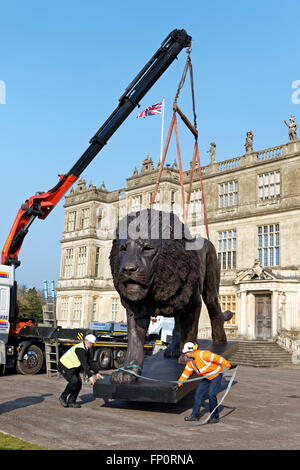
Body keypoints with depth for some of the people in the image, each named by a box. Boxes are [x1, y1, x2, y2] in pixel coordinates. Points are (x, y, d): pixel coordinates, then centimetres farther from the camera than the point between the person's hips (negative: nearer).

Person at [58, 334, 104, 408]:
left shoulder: (86, 349, 5)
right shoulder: (80, 349, -27)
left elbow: (90, 362, 9)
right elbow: (84, 364, -32)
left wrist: (97, 373, 1)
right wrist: (90, 376, -34)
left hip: (72, 367, 10)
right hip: (64, 366, -10)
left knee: (79, 383, -2)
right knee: (74, 381, -23)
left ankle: (71, 402, 7)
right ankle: (63, 397, -5)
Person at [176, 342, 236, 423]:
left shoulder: (202, 354, -26)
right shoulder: (190, 361, 1)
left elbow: (217, 358, -26)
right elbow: (186, 372, 11)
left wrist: (229, 365, -24)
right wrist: (179, 384, 13)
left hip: (216, 375, -8)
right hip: (206, 378, 8)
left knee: (211, 395, -15)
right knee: (198, 393, 1)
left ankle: (215, 417, -1)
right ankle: (195, 415, 10)